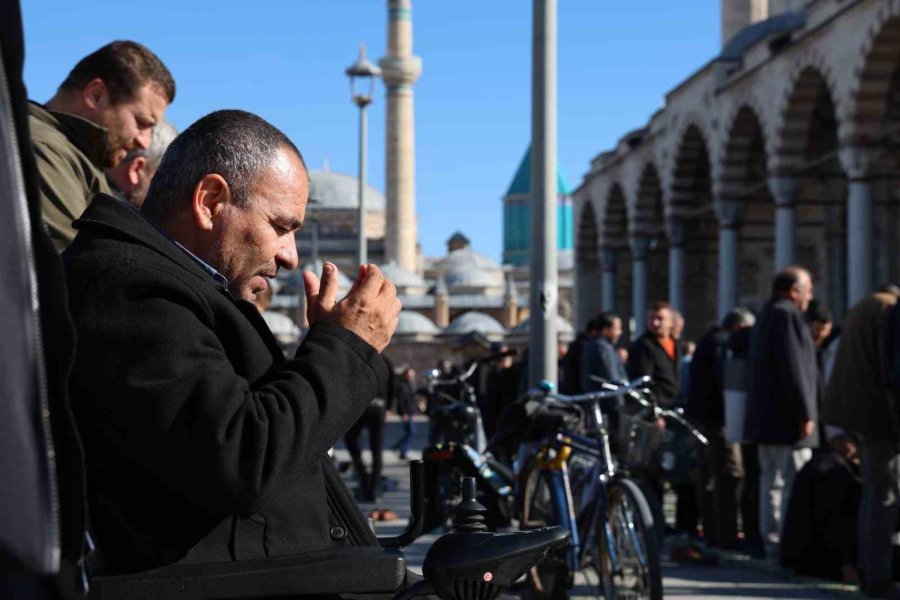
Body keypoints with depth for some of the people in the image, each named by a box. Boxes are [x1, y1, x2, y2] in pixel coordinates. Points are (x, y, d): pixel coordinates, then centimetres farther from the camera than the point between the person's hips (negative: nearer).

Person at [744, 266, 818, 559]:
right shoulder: (787, 316, -13)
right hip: (786, 417, -11)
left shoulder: (766, 316, 19)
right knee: (796, 485, -9)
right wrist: (806, 414, -19)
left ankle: (772, 543, 17)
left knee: (772, 481, 13)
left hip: (765, 417, 11)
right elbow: (794, 370, -20)